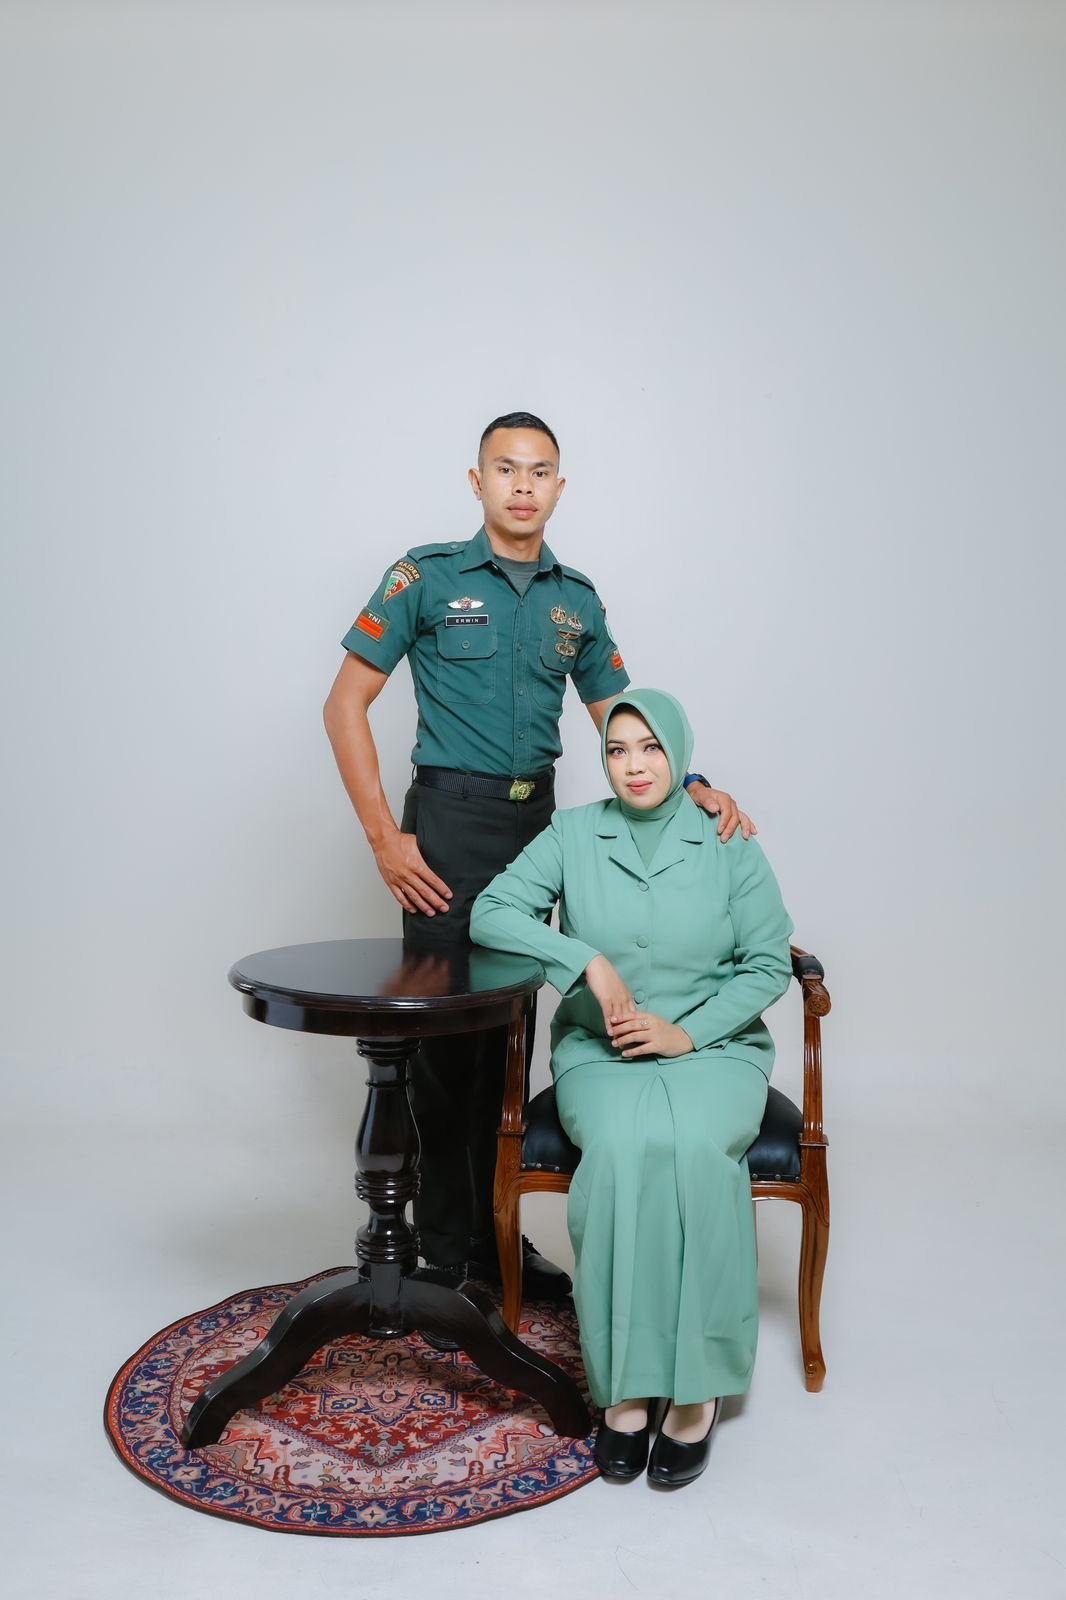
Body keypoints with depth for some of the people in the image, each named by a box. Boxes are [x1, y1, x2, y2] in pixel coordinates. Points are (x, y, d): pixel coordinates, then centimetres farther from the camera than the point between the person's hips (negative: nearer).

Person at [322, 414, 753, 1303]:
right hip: (451, 822, -4)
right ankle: (446, 1254, 16)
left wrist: (693, 787, -6)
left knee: (509, 1034, 12)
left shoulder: (577, 599, 10)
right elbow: (346, 705, -5)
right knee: (447, 1036, 0)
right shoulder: (426, 578, -4)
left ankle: (497, 1238, 26)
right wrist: (384, 837, -11)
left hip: (536, 823, 5)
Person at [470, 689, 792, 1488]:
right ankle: (626, 1383, -19)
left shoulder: (730, 846, 0)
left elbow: (768, 965, 0)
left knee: (696, 1148, -31)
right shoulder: (572, 835, 1)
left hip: (714, 1048, 0)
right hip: (599, 1053, 0)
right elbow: (490, 915, -5)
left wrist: (688, 1032, -13)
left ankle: (696, 1385, -17)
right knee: (624, 1148, -31)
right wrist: (589, 959, -17)